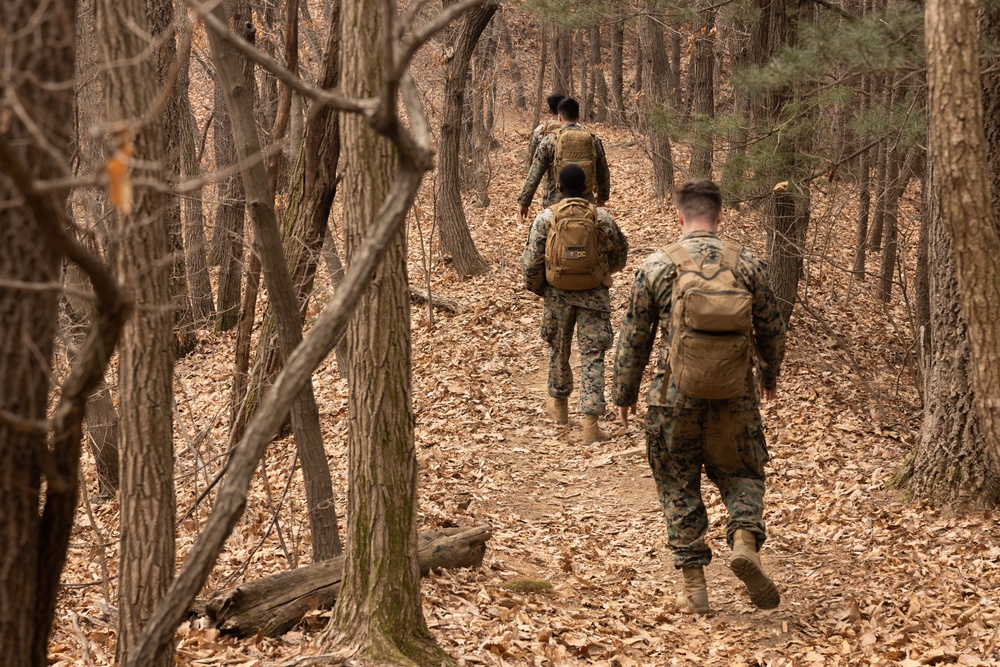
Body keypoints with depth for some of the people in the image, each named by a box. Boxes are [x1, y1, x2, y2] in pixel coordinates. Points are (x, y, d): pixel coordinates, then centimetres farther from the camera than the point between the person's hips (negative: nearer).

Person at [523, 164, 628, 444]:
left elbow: (531, 263, -7)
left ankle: (559, 405, 40)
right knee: (592, 357, 1)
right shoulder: (601, 218, -5)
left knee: (559, 350, 21)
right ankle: (590, 423, -7)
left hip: (558, 295, 1)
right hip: (594, 295, -1)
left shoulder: (545, 218, -8)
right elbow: (619, 254, 9)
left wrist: (537, 288, 11)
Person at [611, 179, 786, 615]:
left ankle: (694, 587, 10)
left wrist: (623, 393, 12)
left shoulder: (656, 266, -5)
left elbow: (634, 337, 0)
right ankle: (744, 540, -9)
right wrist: (769, 376, 27)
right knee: (741, 473, 19)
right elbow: (771, 330, 9)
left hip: (675, 397, -1)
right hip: (734, 395, 1)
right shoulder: (746, 264, 0)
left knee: (679, 487, 11)